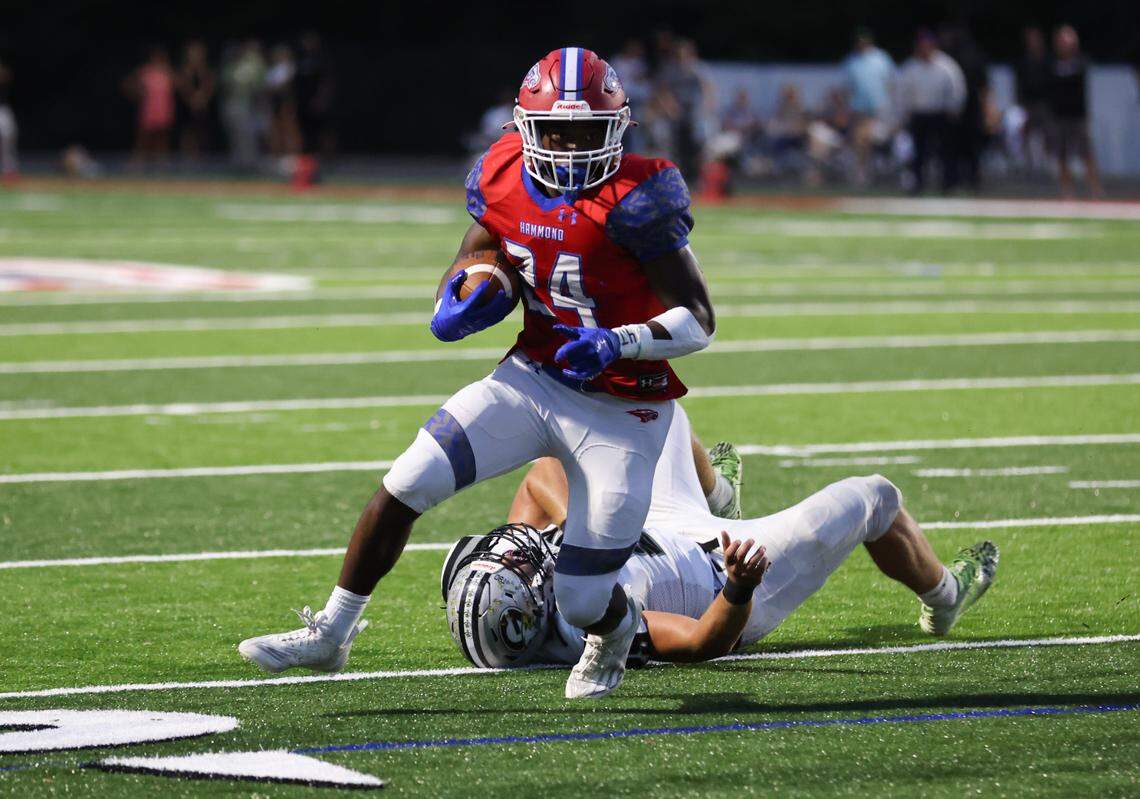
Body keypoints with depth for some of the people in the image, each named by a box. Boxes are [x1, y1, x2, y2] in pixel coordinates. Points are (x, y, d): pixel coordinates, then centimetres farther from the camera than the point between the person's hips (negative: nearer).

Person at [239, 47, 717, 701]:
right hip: (534, 377, 5)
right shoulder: (504, 181, -4)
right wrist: (458, 308, -10)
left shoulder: (633, 202, -22)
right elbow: (468, 271, 13)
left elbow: (700, 322, -18)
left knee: (583, 599, 0)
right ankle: (331, 635, 7)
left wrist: (620, 342, -34)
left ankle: (615, 630, 39)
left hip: (619, 412, -5)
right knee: (405, 485, -8)